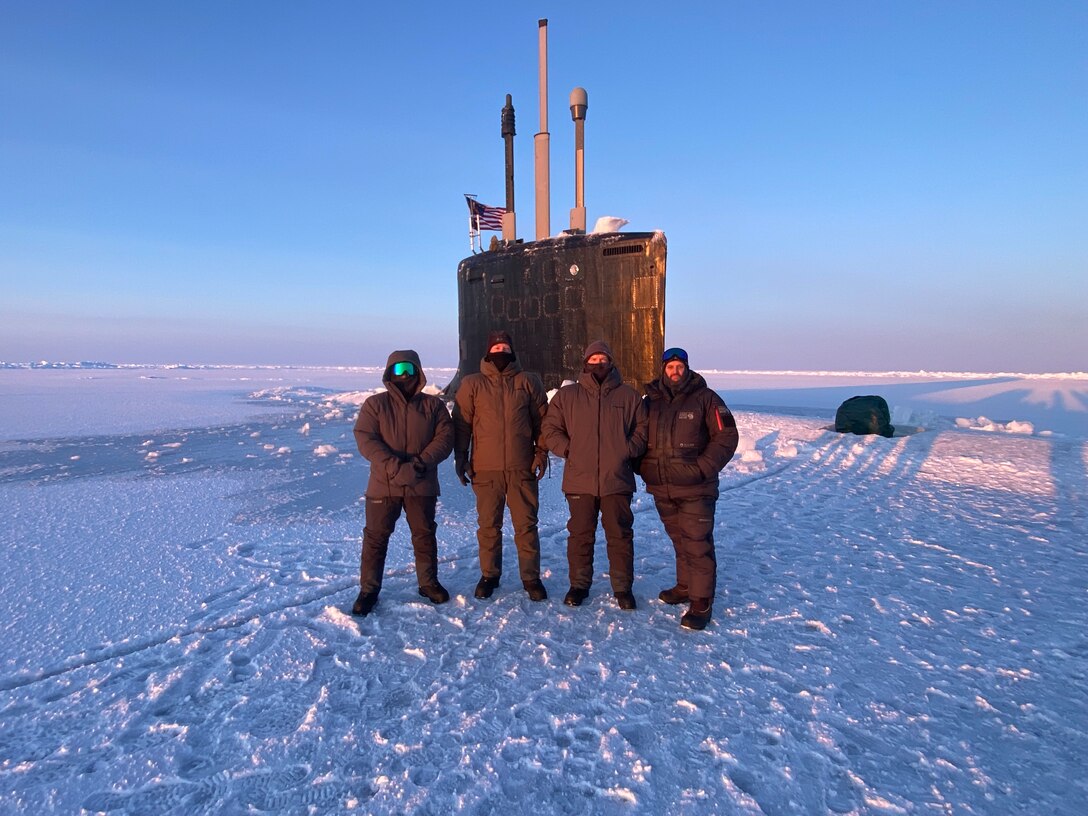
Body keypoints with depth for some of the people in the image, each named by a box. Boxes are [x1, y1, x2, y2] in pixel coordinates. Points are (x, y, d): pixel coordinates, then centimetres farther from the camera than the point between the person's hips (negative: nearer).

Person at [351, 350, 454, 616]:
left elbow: (445, 437, -4)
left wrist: (422, 462, -19)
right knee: (376, 536, 6)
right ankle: (368, 589, 22)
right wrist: (394, 466, -22)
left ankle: (428, 583, 31)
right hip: (384, 484, -1)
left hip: (422, 484, 1)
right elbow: (365, 439, -11)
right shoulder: (375, 404, 0)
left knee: (425, 534, 13)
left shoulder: (433, 405, 4)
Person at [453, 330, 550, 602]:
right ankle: (489, 575, 26)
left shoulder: (529, 381, 6)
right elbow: (461, 424, 6)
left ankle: (531, 577, 19)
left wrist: (541, 452, 0)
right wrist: (460, 459, 1)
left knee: (526, 524, 5)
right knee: (488, 525, 10)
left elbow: (541, 419, 8)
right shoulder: (472, 384, 5)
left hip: (522, 468, 0)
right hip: (485, 469, 0)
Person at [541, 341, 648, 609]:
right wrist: (568, 449, -5)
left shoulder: (628, 396, 8)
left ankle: (623, 587, 22)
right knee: (580, 535, 9)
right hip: (580, 480, 0)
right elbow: (550, 430, 8)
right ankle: (579, 585, 25)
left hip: (617, 480, 0)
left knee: (620, 536, 7)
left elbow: (642, 431, 11)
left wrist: (627, 451, -4)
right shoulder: (566, 395, 7)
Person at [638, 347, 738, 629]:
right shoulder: (651, 401, 8)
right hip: (662, 489, 4)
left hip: (695, 489, -4)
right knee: (679, 541, 17)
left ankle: (701, 602, 8)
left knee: (697, 544, -2)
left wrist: (702, 468, -13)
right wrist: (643, 467, 4)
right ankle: (685, 585, 34)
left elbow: (727, 437, -6)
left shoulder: (705, 398, -5)